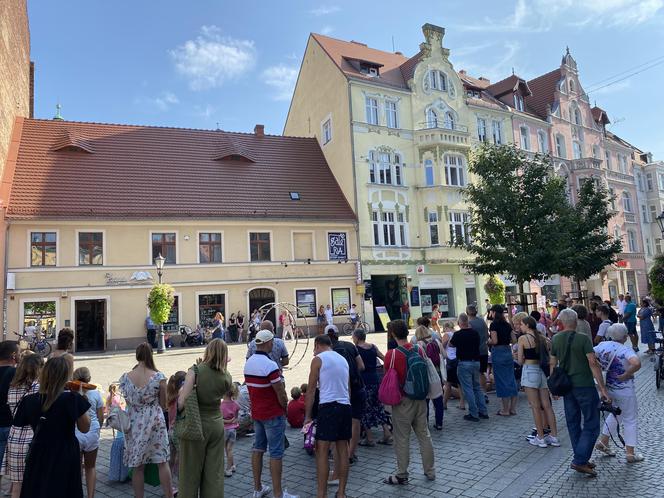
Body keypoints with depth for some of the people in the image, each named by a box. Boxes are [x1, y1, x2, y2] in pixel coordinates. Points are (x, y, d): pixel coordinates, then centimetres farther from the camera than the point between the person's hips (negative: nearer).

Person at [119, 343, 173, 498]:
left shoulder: (125, 378, -8)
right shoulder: (159, 377, -14)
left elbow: (127, 401, 5)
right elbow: (163, 404, -3)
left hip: (134, 423, 2)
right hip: (155, 421, -2)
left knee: (138, 466, 13)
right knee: (162, 462, 11)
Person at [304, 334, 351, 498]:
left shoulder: (318, 359, -1)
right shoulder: (343, 359, 17)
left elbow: (311, 390, -3)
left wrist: (307, 416, 1)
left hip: (328, 406, -6)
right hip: (346, 406, 6)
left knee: (322, 451, 0)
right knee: (342, 450, 11)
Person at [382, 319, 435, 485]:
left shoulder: (391, 355, -18)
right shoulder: (419, 350, -3)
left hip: (402, 401, -5)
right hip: (420, 399, 5)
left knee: (402, 438, 6)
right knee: (424, 435, 15)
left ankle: (402, 475, 16)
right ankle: (430, 471, 26)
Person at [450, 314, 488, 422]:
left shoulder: (458, 334, -15)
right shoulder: (475, 332, 1)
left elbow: (451, 344, 2)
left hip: (464, 363, -6)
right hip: (476, 361, 6)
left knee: (468, 389, 1)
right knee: (477, 387, 16)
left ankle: (473, 414, 3)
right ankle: (483, 412, 20)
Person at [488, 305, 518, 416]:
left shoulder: (494, 324, -11)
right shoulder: (507, 324, 8)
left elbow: (494, 341, -17)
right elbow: (513, 340, 7)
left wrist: (487, 341, 2)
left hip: (498, 352, -6)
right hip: (508, 351, 7)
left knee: (501, 380, 1)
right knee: (511, 379, 11)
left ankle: (505, 410, 7)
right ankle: (513, 408, 16)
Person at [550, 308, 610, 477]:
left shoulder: (555, 339, 3)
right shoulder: (583, 339, -12)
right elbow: (593, 363, -18)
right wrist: (602, 388, -14)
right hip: (584, 386, -5)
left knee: (573, 423, 14)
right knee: (591, 425, 3)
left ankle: (582, 459, 22)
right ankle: (579, 461, -2)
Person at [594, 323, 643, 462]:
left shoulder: (602, 345, -5)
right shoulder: (625, 350, -20)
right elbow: (636, 364, -37)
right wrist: (626, 375, -23)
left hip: (608, 387, 6)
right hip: (624, 390, -5)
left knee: (615, 414, 26)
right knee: (630, 420, 11)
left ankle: (603, 442, 27)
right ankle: (630, 453, 19)